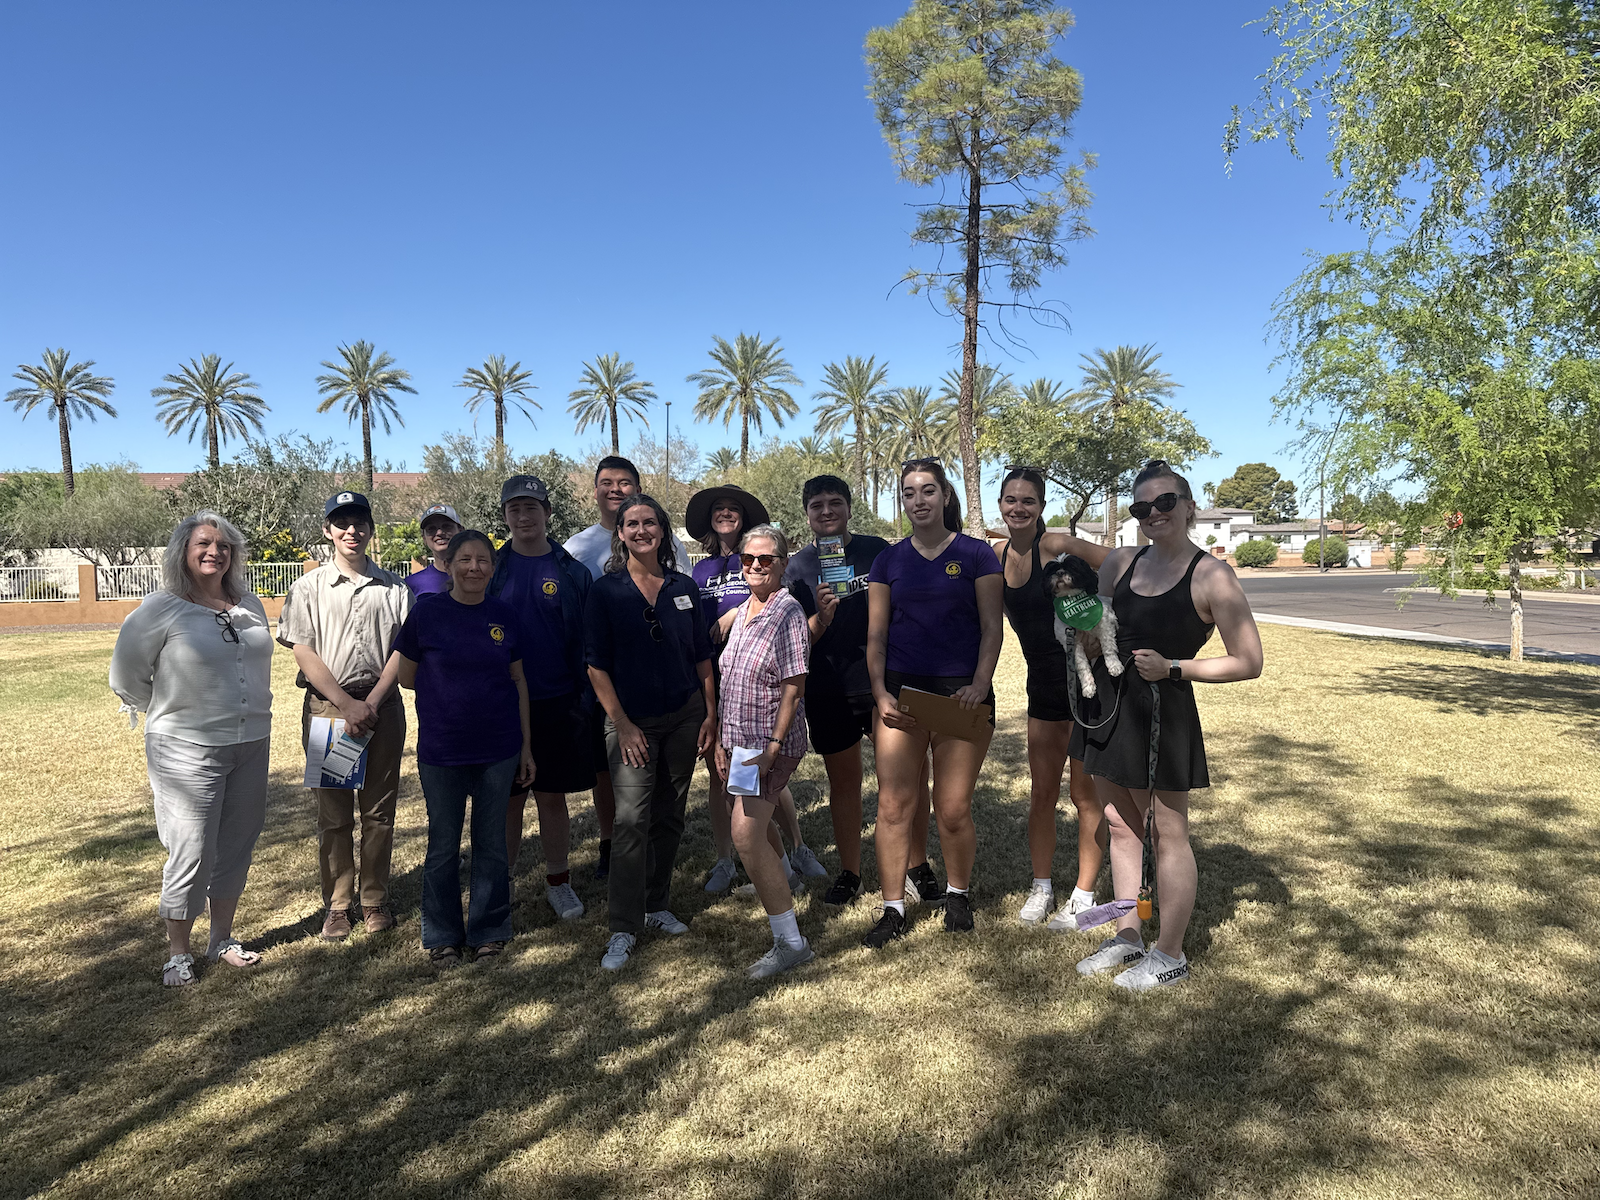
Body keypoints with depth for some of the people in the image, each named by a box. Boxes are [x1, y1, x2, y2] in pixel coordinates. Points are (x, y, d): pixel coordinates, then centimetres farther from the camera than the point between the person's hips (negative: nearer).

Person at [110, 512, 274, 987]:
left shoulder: (250, 605, 7)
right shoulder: (161, 609, -8)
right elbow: (126, 679, 0)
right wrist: (175, 713, 9)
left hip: (251, 745, 5)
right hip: (188, 751, -5)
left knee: (236, 847, 13)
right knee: (191, 853, -1)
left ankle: (223, 939, 29)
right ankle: (178, 953, 17)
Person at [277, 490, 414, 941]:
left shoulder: (393, 587, 7)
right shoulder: (309, 587, 4)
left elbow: (401, 650, 2)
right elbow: (303, 653, -3)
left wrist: (370, 704, -9)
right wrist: (347, 705, -12)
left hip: (382, 705, 1)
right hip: (326, 705, -1)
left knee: (379, 809, 6)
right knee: (333, 812, 5)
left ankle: (375, 900, 18)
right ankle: (339, 903, 17)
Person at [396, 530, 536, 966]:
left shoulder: (505, 617, 1)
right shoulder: (426, 614, -6)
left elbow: (518, 681, 7)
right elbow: (406, 678, 3)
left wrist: (526, 745, 7)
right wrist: (450, 686, 3)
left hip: (498, 750, 2)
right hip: (441, 750, -1)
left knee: (492, 843, 12)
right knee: (443, 846, 10)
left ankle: (489, 931, 28)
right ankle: (442, 937, 27)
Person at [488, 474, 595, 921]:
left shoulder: (572, 572, 2)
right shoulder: (491, 570, 3)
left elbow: (586, 642, 3)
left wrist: (585, 700, -3)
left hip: (557, 704, 0)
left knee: (552, 797, 9)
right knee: (507, 800, 7)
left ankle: (558, 882, 23)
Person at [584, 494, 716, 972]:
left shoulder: (684, 587, 5)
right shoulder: (605, 591, -4)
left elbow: (702, 657, 9)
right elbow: (597, 665, -5)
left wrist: (710, 714, 4)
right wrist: (621, 724, -10)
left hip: (684, 716, 3)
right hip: (633, 720, -3)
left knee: (669, 816, 11)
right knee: (631, 820, -9)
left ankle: (656, 905, 26)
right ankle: (624, 929, -1)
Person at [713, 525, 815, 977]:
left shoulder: (788, 613, -12)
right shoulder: (741, 613, 12)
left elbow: (793, 687, -16)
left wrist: (771, 746, -20)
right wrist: (722, 739, 16)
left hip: (771, 744, -8)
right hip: (738, 741, 8)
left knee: (746, 834, -14)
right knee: (751, 829, 15)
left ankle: (790, 942, -4)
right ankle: (779, 876, 42)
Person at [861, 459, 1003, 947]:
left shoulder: (976, 554, 4)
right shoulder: (889, 559, 10)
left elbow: (991, 629, 1)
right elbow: (875, 635, 8)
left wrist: (979, 685, -13)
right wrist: (880, 693, -4)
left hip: (960, 693, -2)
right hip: (900, 692, 2)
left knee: (954, 810, 1)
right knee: (893, 805, -1)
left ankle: (957, 893, 27)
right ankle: (893, 908, 12)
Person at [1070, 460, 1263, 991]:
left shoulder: (1211, 575, -10)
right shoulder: (1120, 563, 7)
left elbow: (1249, 662, -9)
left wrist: (1172, 668, -17)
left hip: (1164, 709, -6)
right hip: (1109, 703, 6)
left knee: (1169, 832, 6)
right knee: (1121, 827, 15)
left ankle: (1170, 957, 20)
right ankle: (1127, 938, 31)